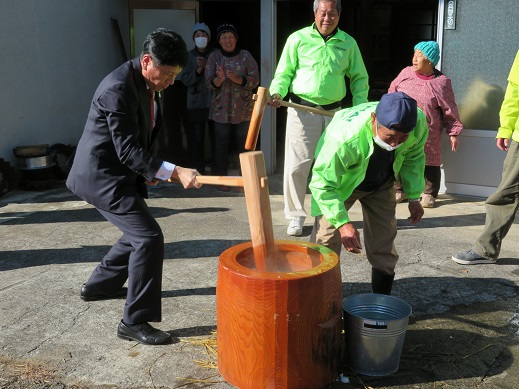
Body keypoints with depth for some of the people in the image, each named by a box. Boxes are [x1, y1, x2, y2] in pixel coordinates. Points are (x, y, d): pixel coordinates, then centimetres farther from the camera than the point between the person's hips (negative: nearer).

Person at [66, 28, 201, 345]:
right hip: (102, 175, -10)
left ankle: (100, 285, 40)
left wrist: (150, 170, 4)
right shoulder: (118, 89, -25)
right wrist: (175, 172, -34)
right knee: (150, 238, -15)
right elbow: (128, 151, -28)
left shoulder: (149, 84, 5)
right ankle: (135, 322, -7)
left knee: (139, 232, 22)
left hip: (120, 174, 10)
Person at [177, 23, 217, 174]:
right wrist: (198, 70, -12)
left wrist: (206, 66, -16)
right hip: (195, 104, 2)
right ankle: (198, 172, 12)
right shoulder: (188, 56, 9)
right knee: (196, 139, 2)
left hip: (213, 103, -2)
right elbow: (185, 80, 3)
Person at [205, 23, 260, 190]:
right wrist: (219, 79, -25)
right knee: (221, 145, 2)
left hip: (244, 109, 0)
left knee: (244, 145, 3)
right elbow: (210, 83, -3)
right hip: (221, 109, 0)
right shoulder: (214, 57, 4)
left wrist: (237, 79, -22)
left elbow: (255, 80, -6)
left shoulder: (245, 56, 2)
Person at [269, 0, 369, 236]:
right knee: (296, 165, -3)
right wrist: (277, 93, -18)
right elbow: (284, 72, 1)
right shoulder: (298, 39, 0)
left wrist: (359, 105, 0)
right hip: (302, 110, -2)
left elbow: (359, 78, 13)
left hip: (333, 112, 3)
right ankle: (296, 216, 11)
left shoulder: (348, 43, 7)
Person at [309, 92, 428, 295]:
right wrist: (342, 222, -40)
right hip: (340, 181, -4)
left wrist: (414, 196, -4)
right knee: (326, 238, -9)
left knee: (384, 240, 5)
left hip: (381, 183, 4)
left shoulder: (419, 123, -29)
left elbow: (413, 157, -5)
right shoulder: (344, 137, -45)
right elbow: (323, 183, -33)